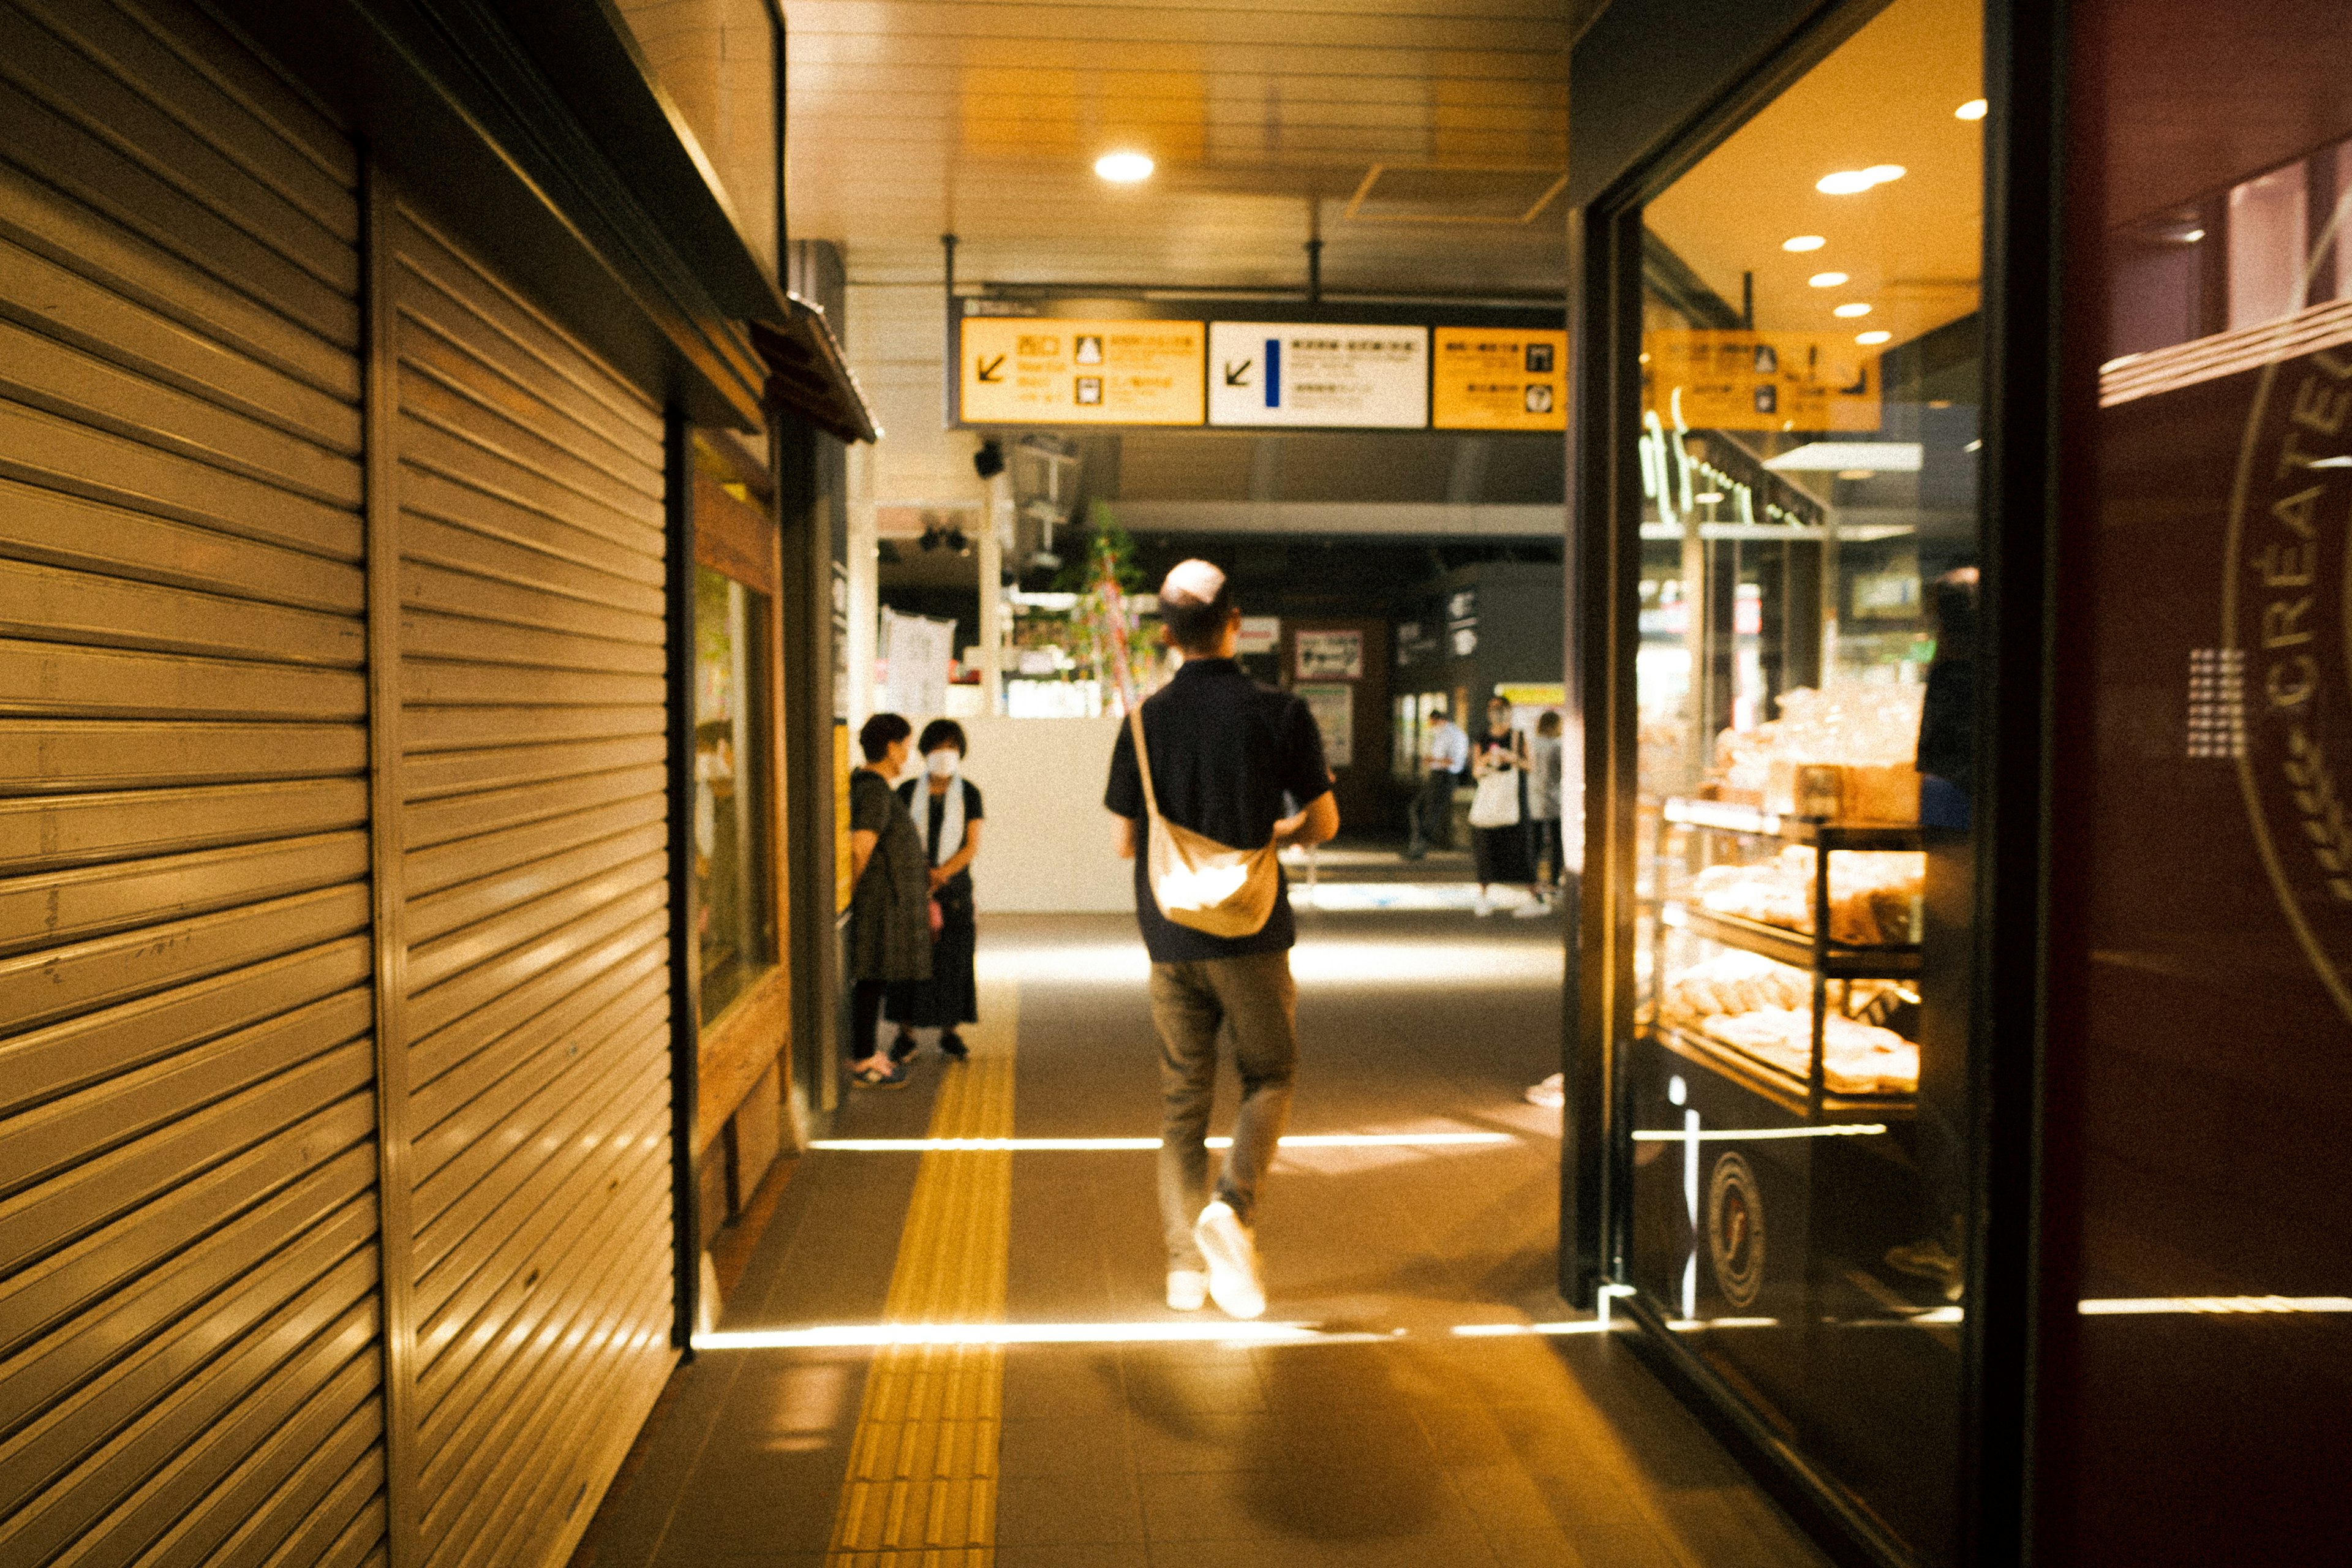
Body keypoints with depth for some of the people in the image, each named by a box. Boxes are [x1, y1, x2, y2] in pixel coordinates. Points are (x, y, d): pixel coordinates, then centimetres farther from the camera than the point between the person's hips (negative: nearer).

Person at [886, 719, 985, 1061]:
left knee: (953, 962, 2)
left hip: (954, 889, 0)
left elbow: (972, 846, -4)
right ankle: (906, 1034, 9)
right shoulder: (908, 792, 3)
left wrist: (940, 874, -17)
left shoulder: (969, 794, 2)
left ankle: (949, 1034, 13)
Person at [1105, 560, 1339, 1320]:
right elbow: (1324, 822, 0)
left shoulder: (1146, 720, -1)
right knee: (1269, 1079, 13)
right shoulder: (1279, 713, -6)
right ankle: (1232, 1207, -10)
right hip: (1252, 933, -2)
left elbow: (1124, 841, 3)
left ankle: (1187, 1263, 13)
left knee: (1183, 1099, 11)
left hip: (1172, 938, 2)